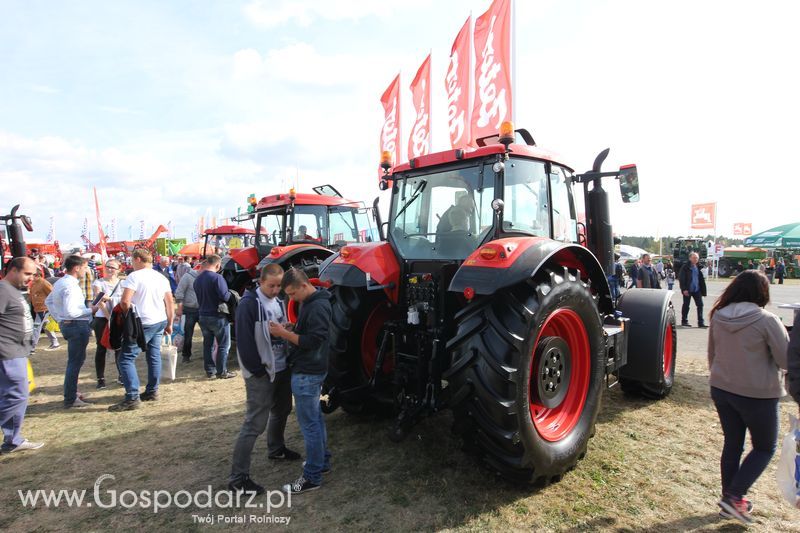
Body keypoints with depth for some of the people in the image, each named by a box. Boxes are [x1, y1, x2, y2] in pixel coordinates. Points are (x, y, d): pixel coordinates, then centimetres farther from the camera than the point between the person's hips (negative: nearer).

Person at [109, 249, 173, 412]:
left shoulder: (134, 276, -10)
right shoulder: (162, 278, 11)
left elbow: (125, 302, -19)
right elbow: (170, 303, 11)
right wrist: (169, 324, 17)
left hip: (143, 323, -7)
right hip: (160, 322, 7)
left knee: (126, 358, -2)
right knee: (154, 356, 14)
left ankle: (132, 398, -7)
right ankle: (152, 391, 21)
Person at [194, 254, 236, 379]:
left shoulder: (197, 279, 6)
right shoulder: (217, 277, -18)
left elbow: (199, 296, 13)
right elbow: (225, 297, -24)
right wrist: (230, 294, -4)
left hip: (202, 316, 7)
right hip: (217, 316, -7)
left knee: (208, 344, 14)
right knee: (223, 345, 5)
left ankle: (210, 371, 20)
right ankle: (222, 372, 9)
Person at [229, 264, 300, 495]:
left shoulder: (278, 302, 9)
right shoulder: (249, 304, -16)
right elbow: (244, 341, -18)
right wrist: (258, 370, -16)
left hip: (282, 369, 8)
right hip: (261, 374, -8)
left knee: (282, 410, 23)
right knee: (255, 423, -6)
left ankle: (276, 449, 46)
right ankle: (238, 478, 3)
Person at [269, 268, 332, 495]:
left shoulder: (317, 307, -21)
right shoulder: (310, 303, 10)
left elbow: (312, 341, -25)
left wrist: (284, 333, -19)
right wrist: (285, 333, 2)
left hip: (307, 374, -10)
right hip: (311, 371, 10)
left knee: (309, 424, -1)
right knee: (315, 419, 20)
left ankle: (312, 477, 10)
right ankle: (322, 460, 35)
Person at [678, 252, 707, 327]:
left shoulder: (698, 267, 8)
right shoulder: (685, 267, -8)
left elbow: (701, 278, 10)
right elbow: (681, 278, -11)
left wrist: (703, 289, 3)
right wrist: (684, 289, -16)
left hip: (697, 290, 5)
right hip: (688, 290, -4)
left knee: (700, 305, 1)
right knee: (686, 305, 6)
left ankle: (701, 322, 7)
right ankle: (684, 321, 17)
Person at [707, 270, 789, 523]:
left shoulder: (718, 316, -2)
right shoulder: (766, 320, -18)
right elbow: (787, 360, -12)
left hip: (721, 390, 5)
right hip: (758, 395, -5)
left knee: (732, 444, 18)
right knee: (764, 447, 14)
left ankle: (730, 498, 27)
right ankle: (734, 497, 6)